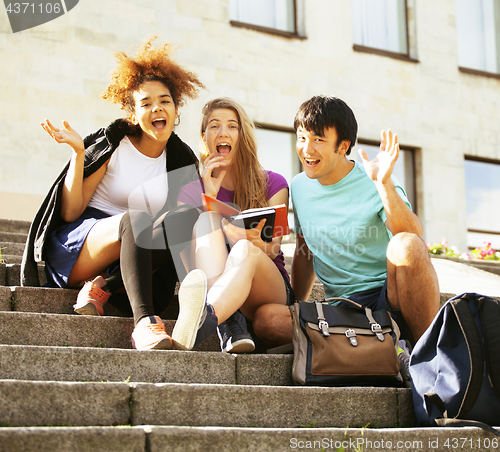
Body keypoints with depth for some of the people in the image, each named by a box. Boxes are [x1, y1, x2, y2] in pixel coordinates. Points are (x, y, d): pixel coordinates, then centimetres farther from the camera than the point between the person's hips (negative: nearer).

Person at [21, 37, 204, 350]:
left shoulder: (183, 160, 8)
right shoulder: (113, 144, -4)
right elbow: (70, 212, -7)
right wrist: (78, 153, -18)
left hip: (129, 261, 4)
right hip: (75, 249, -3)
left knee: (190, 218, -26)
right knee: (136, 219, -35)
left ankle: (104, 287, -26)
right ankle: (145, 321, -48)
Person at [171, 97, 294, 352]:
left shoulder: (272, 183, 9)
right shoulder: (191, 192, 10)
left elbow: (272, 249, -4)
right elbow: (194, 255, -4)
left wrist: (252, 241, -28)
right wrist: (210, 194, -10)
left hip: (268, 287, -1)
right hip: (213, 286, 1)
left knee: (244, 250, -34)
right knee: (206, 219, -24)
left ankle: (206, 319, -68)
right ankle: (230, 325, -47)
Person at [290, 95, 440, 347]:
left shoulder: (374, 185, -7)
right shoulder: (299, 187, 11)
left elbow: (413, 238, -24)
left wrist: (384, 184, -33)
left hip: (393, 297, -4)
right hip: (344, 306, 4)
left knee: (405, 244, -37)